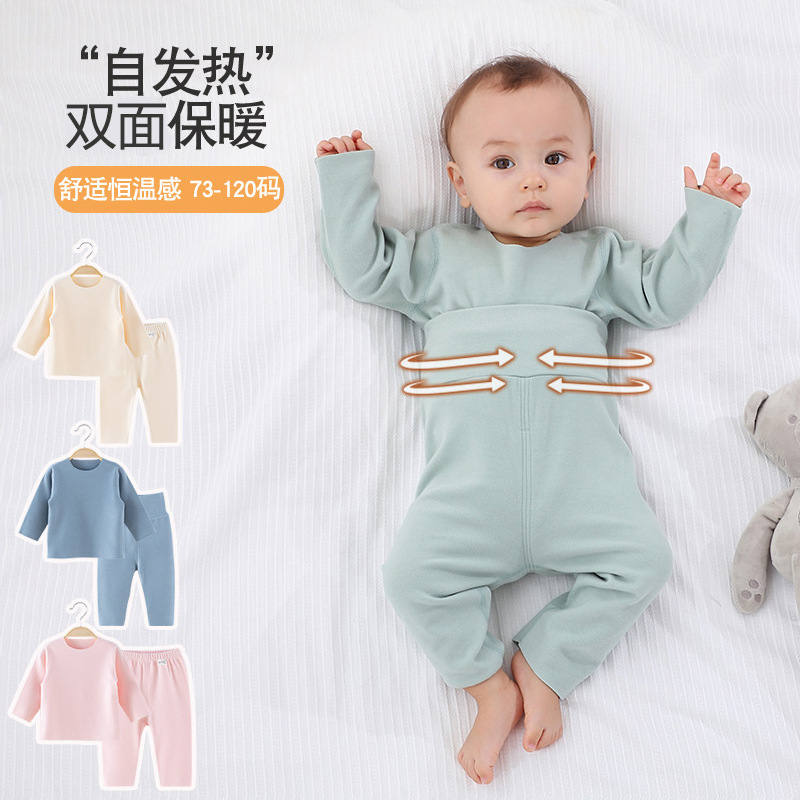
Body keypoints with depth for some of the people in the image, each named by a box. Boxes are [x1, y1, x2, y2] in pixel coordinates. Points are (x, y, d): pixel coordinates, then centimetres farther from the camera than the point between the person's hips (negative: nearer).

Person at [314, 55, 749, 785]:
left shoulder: (596, 257, 21)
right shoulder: (440, 257, 19)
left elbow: (666, 292, 20)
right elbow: (363, 266, 18)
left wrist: (708, 216, 19)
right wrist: (347, 180, 18)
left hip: (582, 479, 1)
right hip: (470, 486, -1)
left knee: (642, 561, -17)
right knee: (415, 574, -19)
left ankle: (544, 668, 1)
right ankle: (489, 684, 3)